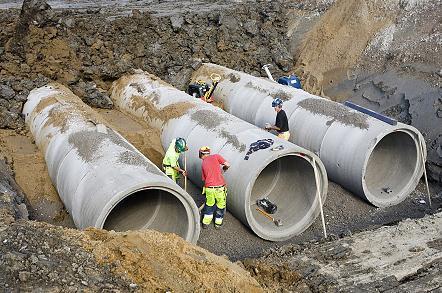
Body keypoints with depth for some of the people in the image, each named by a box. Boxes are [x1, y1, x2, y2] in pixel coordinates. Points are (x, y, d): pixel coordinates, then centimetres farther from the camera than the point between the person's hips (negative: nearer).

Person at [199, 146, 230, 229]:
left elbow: (204, 179, 15)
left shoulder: (203, 164, 11)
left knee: (209, 205, 25)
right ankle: (218, 224, 30)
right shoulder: (216, 156, 2)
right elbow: (227, 164, -2)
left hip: (209, 188, 3)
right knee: (220, 206, 17)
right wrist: (224, 168, 19)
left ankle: (205, 223, 33)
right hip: (220, 188, -3)